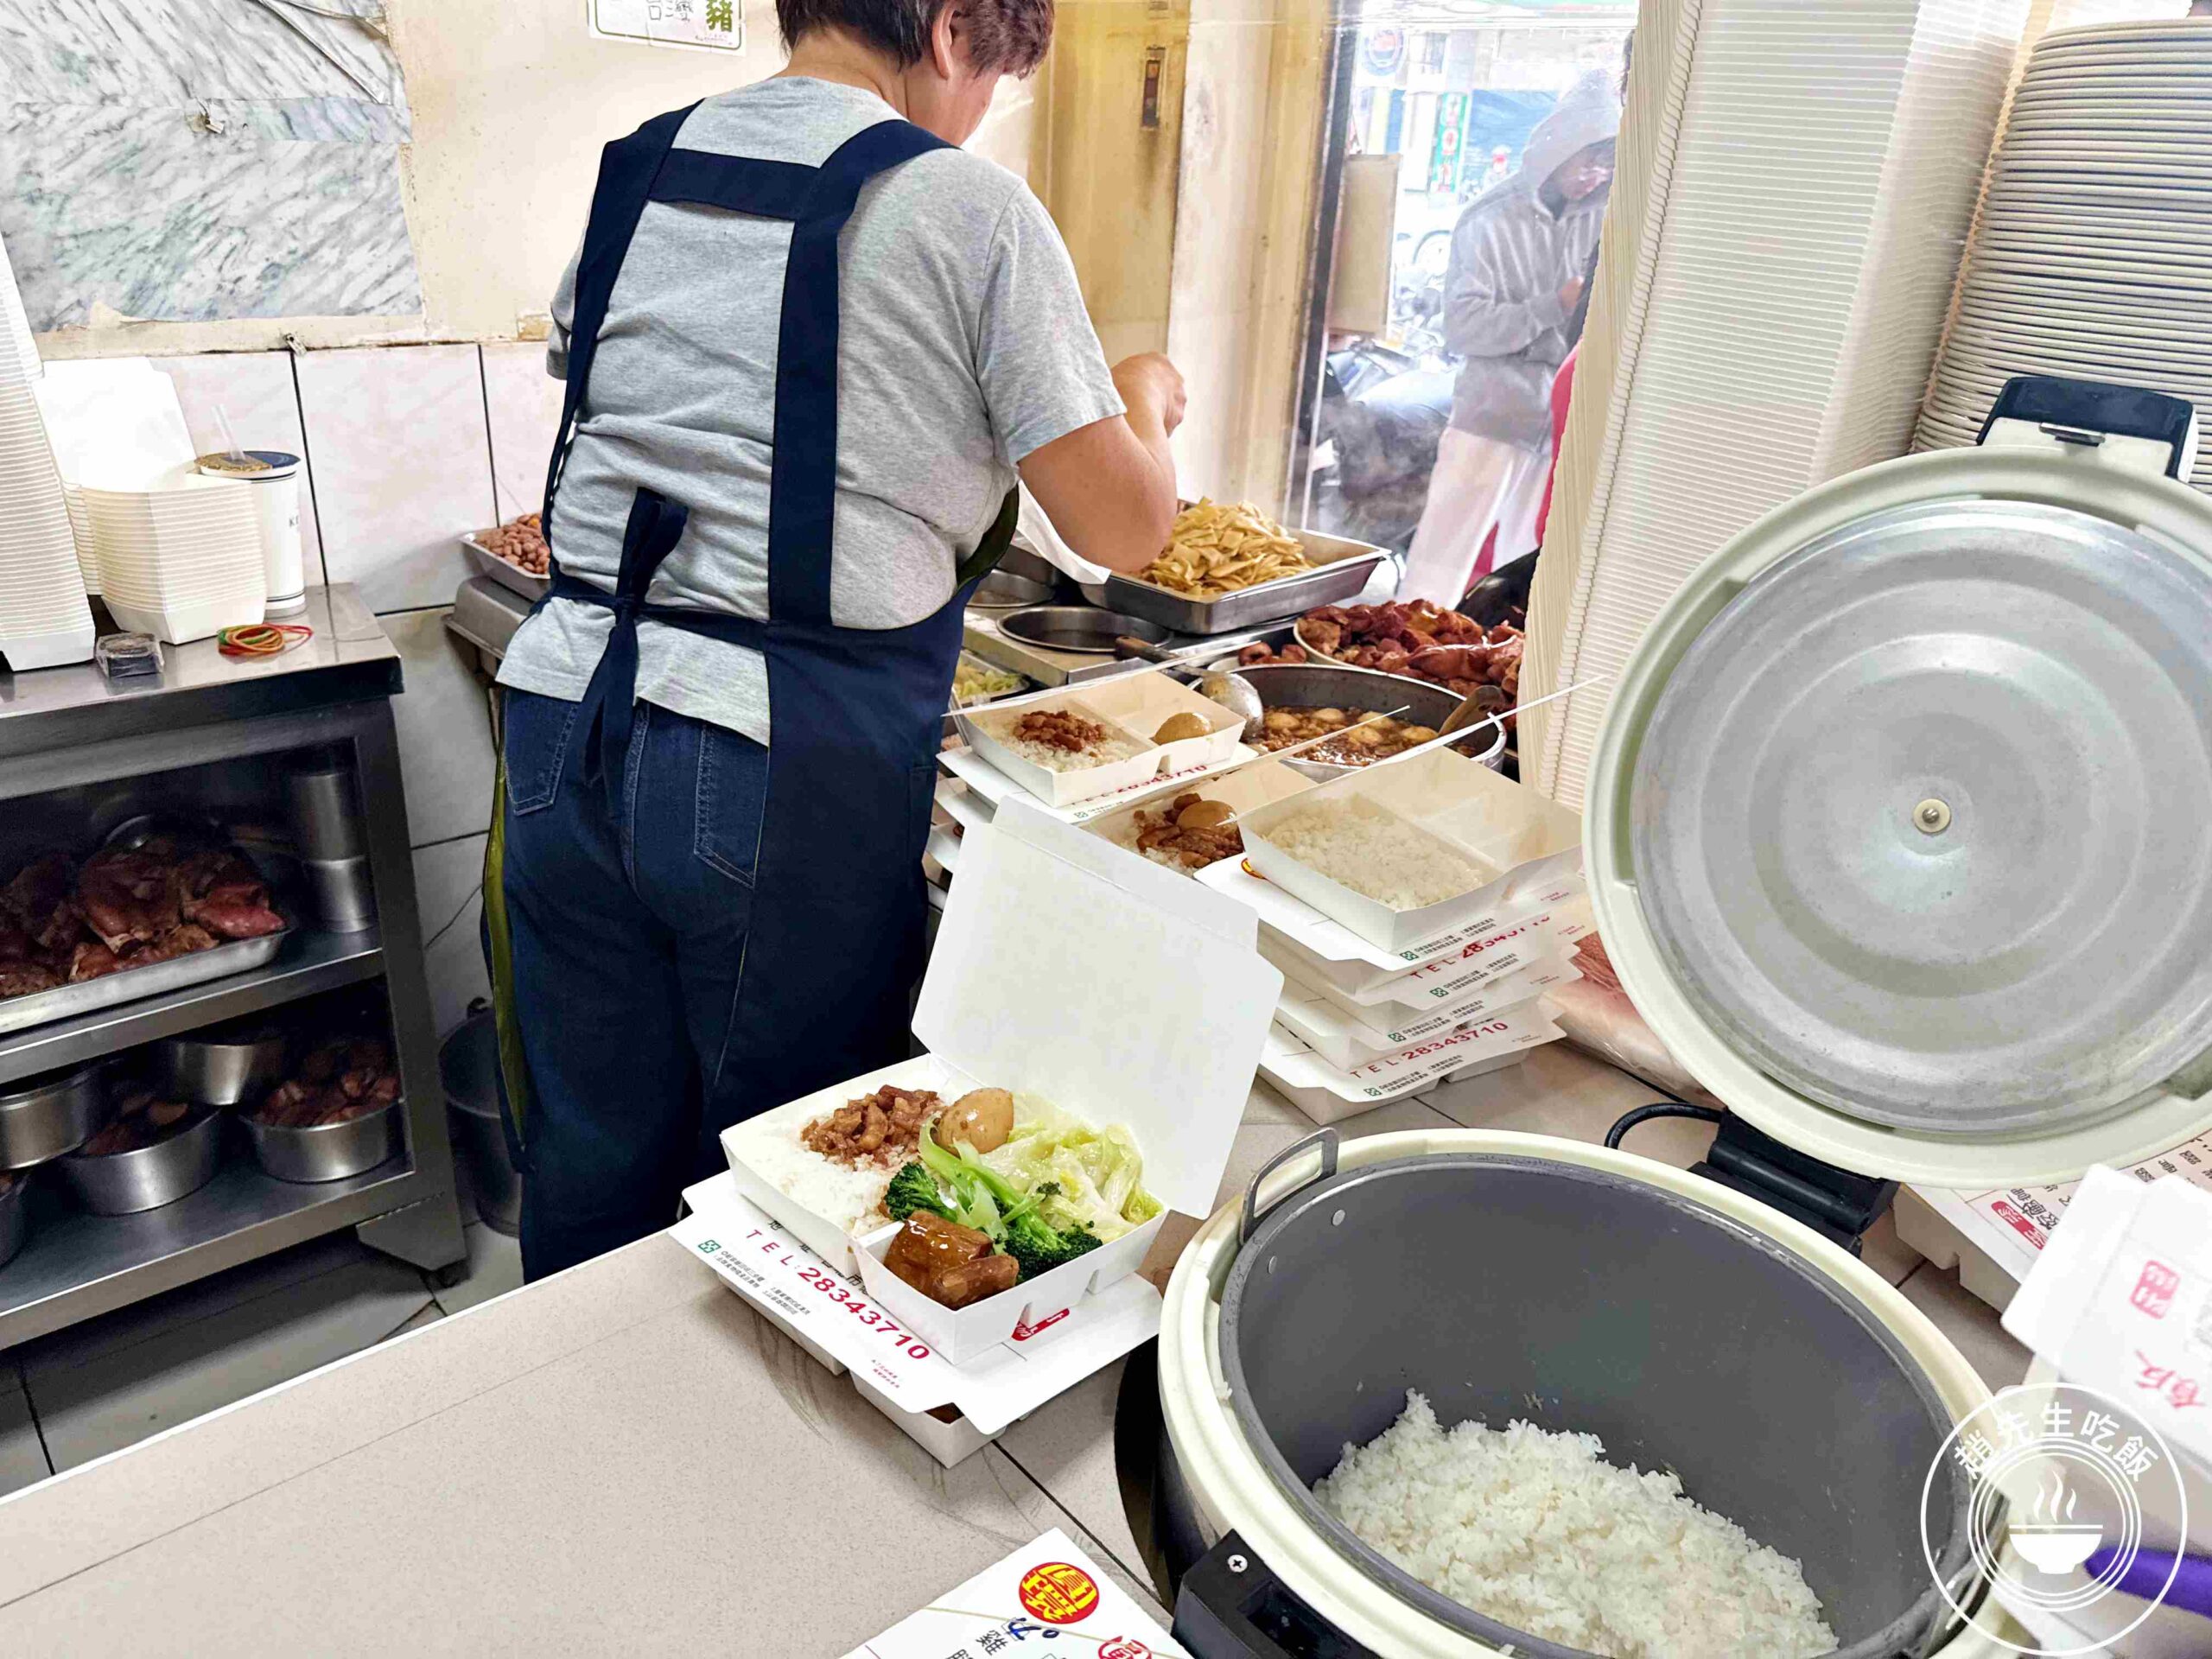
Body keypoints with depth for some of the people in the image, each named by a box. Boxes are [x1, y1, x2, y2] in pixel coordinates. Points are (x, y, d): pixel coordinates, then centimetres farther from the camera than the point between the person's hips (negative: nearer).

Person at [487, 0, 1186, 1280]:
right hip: (788, 773, -5)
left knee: (588, 1169, 20)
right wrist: (1146, 398, 17)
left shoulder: (630, 174, 12)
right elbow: (1125, 527, -5)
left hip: (567, 722, 6)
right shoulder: (964, 205, -6)